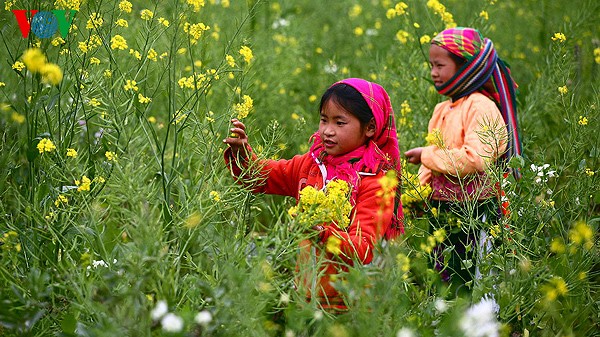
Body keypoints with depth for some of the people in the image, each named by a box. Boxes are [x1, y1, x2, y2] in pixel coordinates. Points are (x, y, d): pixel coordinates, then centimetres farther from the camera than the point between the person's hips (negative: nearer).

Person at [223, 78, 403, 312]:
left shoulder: (377, 181, -10)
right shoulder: (313, 163, 9)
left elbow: (364, 250, -18)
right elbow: (259, 177, 15)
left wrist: (323, 234, -34)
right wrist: (241, 151, -4)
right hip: (306, 290, 5)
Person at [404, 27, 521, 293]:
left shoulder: (481, 107, -13)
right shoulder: (442, 110, 13)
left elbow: (476, 159, -25)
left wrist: (427, 156, -17)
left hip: (476, 210, -8)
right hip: (442, 209, 8)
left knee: (470, 278, -4)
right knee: (443, 277, 11)